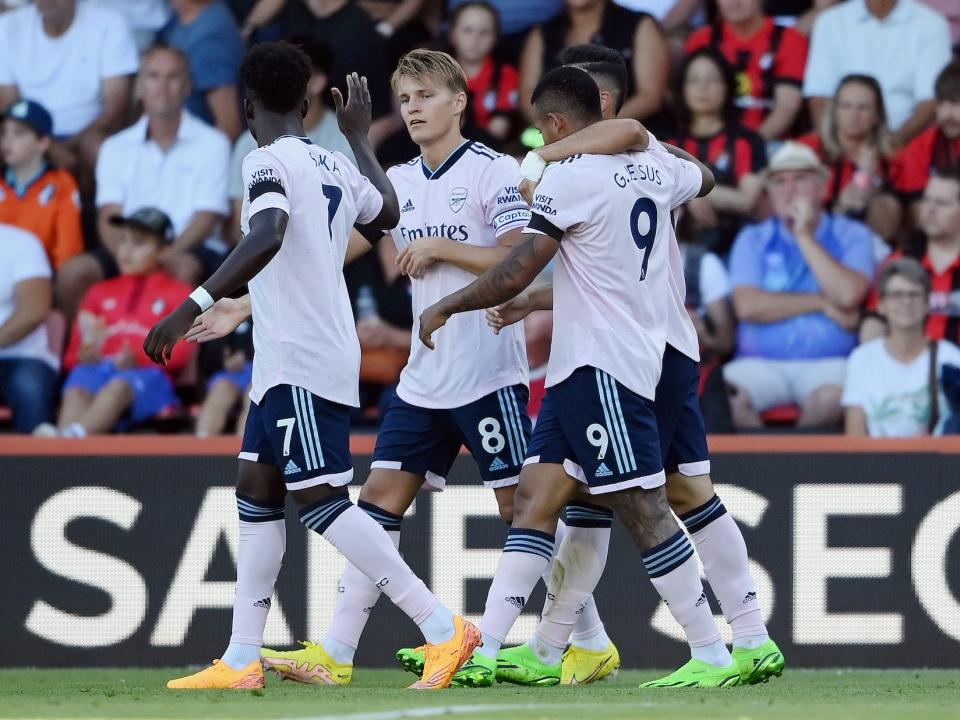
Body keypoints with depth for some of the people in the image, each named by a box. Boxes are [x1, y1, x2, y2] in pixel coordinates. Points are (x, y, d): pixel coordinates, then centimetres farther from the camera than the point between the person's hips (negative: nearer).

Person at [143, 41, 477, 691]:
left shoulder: (269, 162, -13)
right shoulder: (335, 167, 12)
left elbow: (267, 237, -33)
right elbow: (389, 212, 33)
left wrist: (194, 307, -37)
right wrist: (360, 137, 45)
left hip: (301, 363, -9)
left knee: (320, 501, -11)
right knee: (257, 494, 12)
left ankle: (445, 629, -15)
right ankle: (242, 660, 13)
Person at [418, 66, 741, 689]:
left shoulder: (571, 177, -13)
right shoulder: (654, 168, 11)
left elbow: (515, 275, -14)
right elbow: (704, 178, 36)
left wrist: (443, 307, 1)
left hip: (600, 368, -9)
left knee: (642, 509, -9)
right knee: (535, 502, 6)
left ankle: (712, 655, -8)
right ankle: (485, 649, 4)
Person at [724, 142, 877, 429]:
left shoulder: (852, 236, 8)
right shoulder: (753, 239, 12)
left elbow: (848, 295, -11)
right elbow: (747, 306, -4)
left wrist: (805, 237, -6)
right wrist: (821, 303, -6)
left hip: (828, 363, -1)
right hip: (761, 362, 1)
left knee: (829, 398, -36)